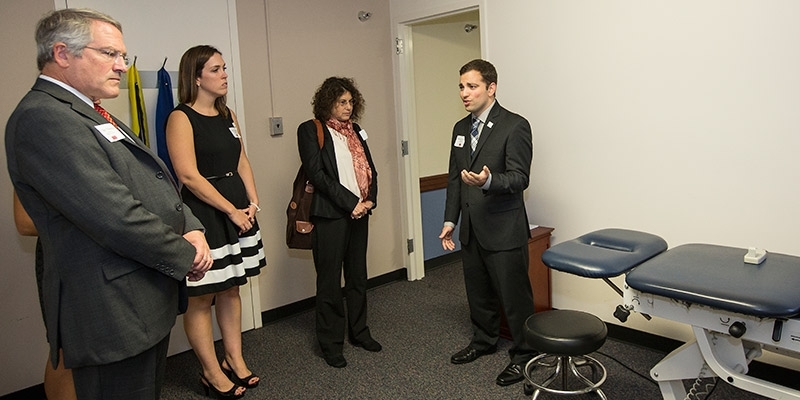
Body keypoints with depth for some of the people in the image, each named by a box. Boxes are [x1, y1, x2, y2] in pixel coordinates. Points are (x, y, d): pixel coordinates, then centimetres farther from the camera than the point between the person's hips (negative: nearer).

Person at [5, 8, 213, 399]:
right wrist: (186, 257, -12)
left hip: (146, 303, 10)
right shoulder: (43, 118, -16)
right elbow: (115, 216, -24)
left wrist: (190, 229, -2)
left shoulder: (91, 115, 16)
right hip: (115, 313, -10)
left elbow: (154, 185, 17)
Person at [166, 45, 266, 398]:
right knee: (200, 297, 4)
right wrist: (232, 211, -15)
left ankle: (235, 361, 28)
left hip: (238, 209, 8)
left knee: (231, 289, 15)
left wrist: (252, 203, -2)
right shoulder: (181, 118, -10)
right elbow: (189, 176, -17)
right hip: (202, 213, -7)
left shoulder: (228, 115, 13)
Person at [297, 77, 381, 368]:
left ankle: (359, 331, 29)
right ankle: (330, 343, 14)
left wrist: (370, 200, -2)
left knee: (358, 276, 14)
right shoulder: (311, 130, -3)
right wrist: (351, 202, -15)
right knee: (329, 281, 1)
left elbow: (370, 169, 15)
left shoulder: (356, 131, 16)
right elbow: (317, 174, -12)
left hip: (359, 213, 6)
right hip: (330, 215, -6)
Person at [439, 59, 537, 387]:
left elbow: (520, 178, -18)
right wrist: (450, 220, 10)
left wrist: (488, 181, -36)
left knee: (514, 296, 5)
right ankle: (484, 340, 40)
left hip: (503, 230, -7)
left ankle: (523, 354, 24)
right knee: (478, 292, 20)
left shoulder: (515, 126, -11)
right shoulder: (460, 128, 11)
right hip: (471, 229, 7)